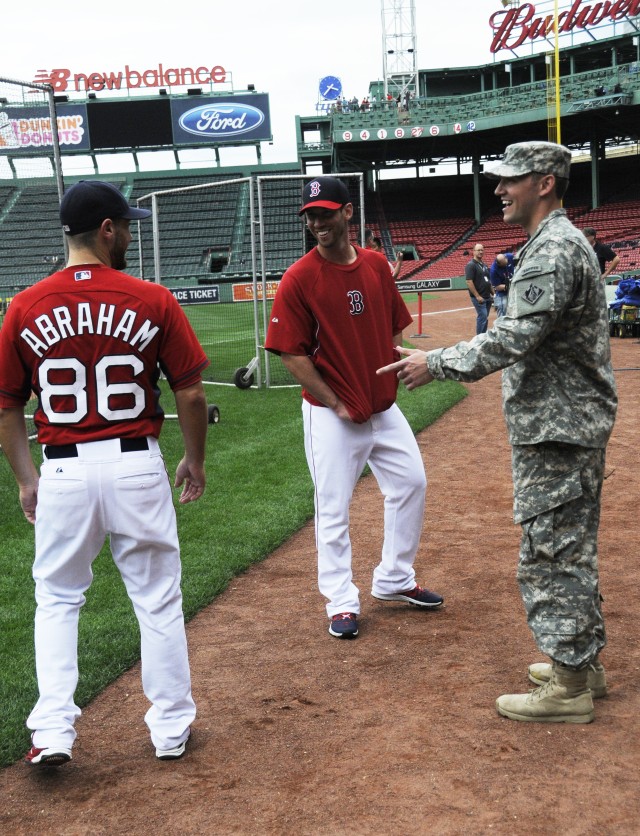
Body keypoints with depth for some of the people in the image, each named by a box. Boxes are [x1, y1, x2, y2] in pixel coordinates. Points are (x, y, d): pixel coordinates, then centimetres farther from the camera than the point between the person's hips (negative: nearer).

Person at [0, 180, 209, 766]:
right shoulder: (152, 301, -6)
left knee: (57, 600, 19)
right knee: (158, 600, 13)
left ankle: (53, 730, 12)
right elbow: (191, 393, -3)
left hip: (63, 473, 1)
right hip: (138, 466, -1)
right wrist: (195, 461, 12)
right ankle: (172, 726, 25)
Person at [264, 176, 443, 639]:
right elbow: (292, 353, -13)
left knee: (412, 483, 13)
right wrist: (335, 404, -13)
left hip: (384, 406, 6)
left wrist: (391, 379, 3)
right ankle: (342, 601, 17)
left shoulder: (377, 265, 2)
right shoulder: (299, 279, -13)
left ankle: (394, 580, 30)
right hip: (331, 413, -6)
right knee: (334, 507, 2)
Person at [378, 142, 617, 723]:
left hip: (556, 430, -11)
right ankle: (583, 662, 30)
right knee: (572, 548, 18)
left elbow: (515, 338, -27)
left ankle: (568, 688, 5)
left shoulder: (552, 250, -19)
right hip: (575, 424, 11)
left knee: (549, 552, -4)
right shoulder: (561, 243, 16)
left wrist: (437, 364, -22)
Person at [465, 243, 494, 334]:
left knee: (485, 318, 10)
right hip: (478, 298, -8)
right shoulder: (471, 265, -9)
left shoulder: (484, 265, 18)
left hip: (487, 297, 8)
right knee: (482, 317, -12)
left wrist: (493, 293, 16)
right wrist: (477, 296, -20)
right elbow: (469, 282, -16)